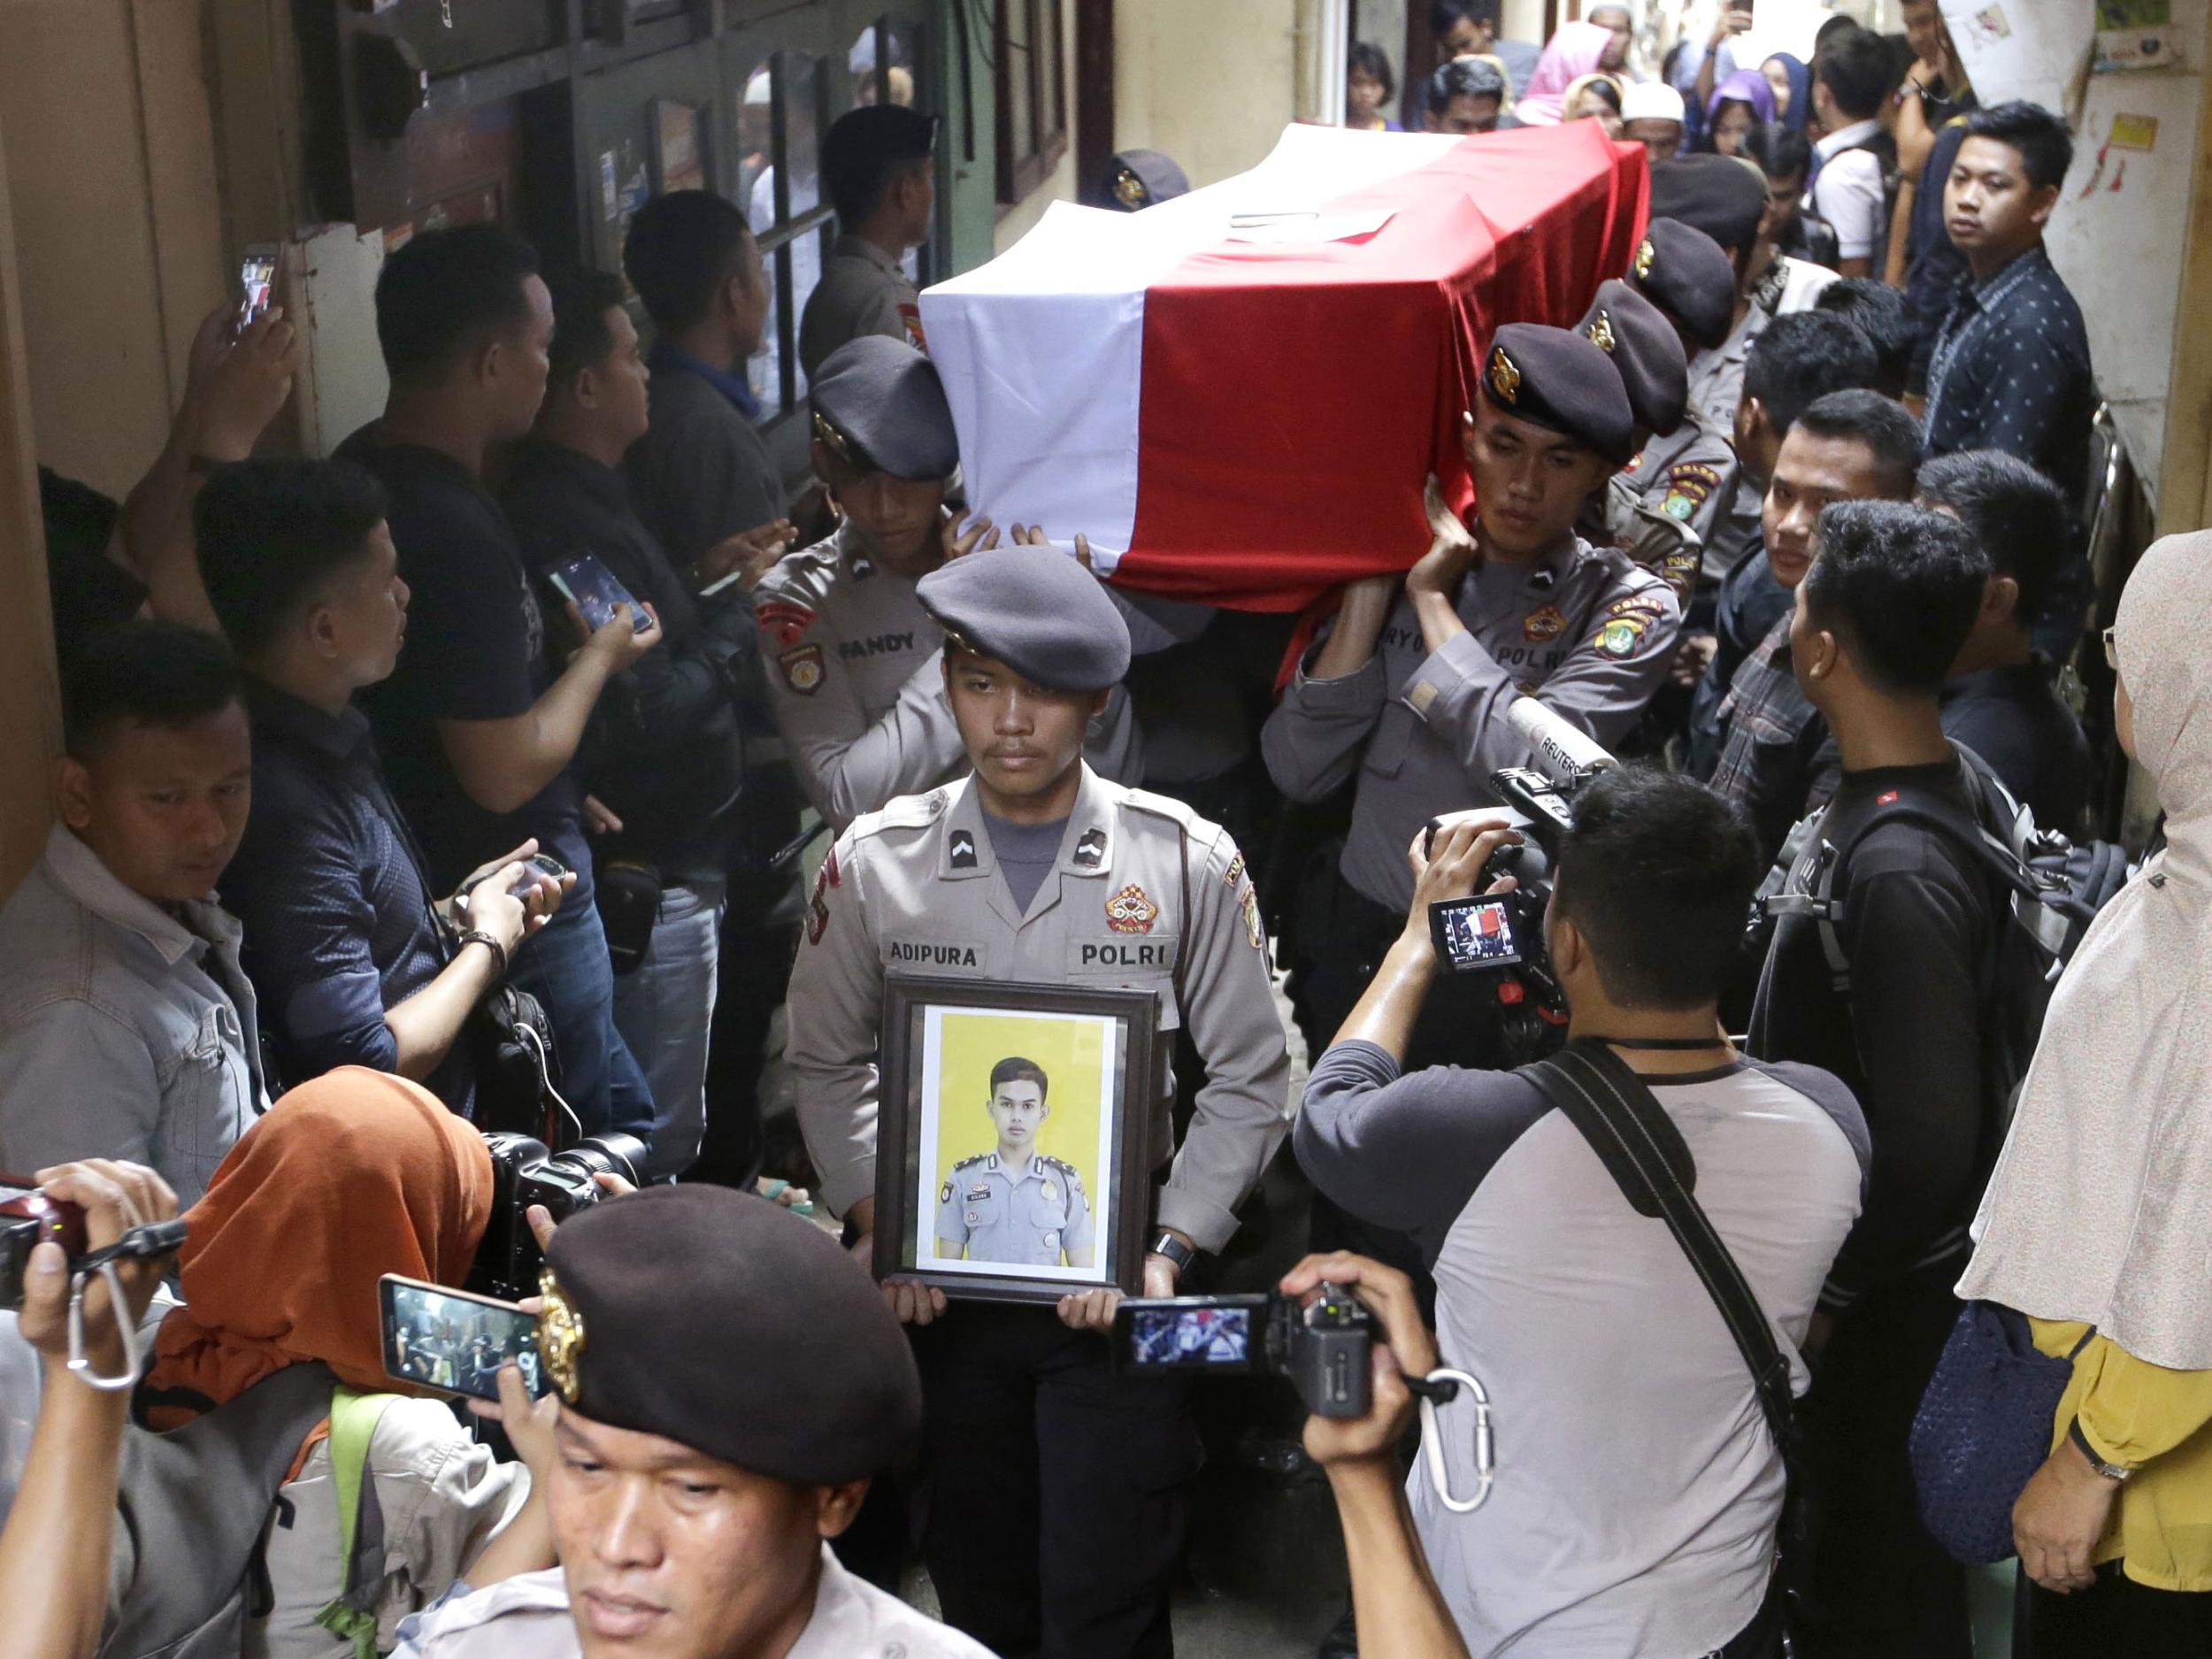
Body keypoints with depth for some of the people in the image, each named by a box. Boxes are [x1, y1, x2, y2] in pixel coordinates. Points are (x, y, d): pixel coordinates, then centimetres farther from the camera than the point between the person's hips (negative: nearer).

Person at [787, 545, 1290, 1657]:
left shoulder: (1186, 863, -5)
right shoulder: (876, 863, -1)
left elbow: (1249, 1079, -1)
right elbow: (827, 1063, 9)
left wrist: (1168, 1249, -10)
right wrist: (875, 1221, -3)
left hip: (1113, 1300, -2)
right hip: (942, 1286, 2)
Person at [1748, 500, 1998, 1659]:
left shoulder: (1897, 873, -31)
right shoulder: (1885, 792, -2)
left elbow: (1925, 1140, -29)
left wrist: (1823, 1290, -18)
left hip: (1874, 1299, -8)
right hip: (1827, 1240, 8)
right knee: (1852, 1529, 25)